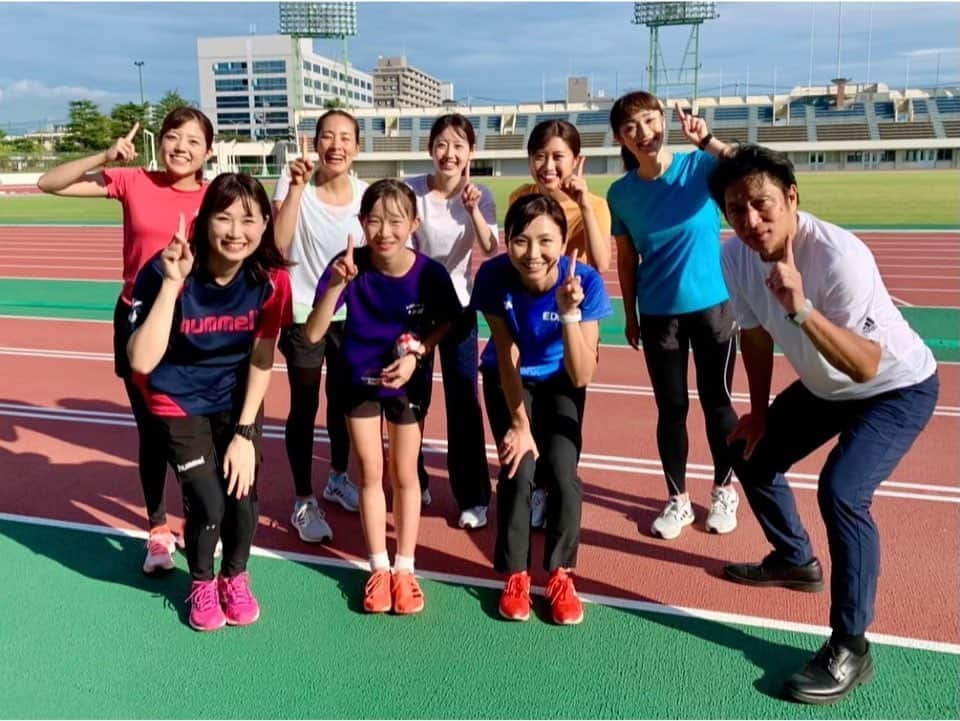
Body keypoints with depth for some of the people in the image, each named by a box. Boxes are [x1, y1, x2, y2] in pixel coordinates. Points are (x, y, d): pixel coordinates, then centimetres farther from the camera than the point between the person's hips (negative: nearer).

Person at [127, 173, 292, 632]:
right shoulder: (165, 273, -26)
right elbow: (142, 361, -34)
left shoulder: (271, 280, -18)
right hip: (178, 402, -2)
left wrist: (244, 432, -11)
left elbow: (261, 361, -9)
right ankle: (202, 584, 22)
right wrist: (172, 283, -41)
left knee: (243, 495, -9)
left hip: (237, 400, 2)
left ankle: (235, 577, 25)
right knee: (208, 504, -12)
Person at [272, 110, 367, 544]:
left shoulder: (365, 194, -4)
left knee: (343, 400, 17)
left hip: (350, 314, 4)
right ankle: (304, 503, 16)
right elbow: (277, 245, -28)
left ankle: (338, 478, 40)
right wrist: (297, 186, -30)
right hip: (303, 314, -3)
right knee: (305, 407, 2)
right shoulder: (292, 183, -12)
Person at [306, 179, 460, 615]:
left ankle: (404, 568, 27)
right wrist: (336, 285, -43)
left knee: (404, 474, 11)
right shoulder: (349, 265, -24)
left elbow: (445, 324, -3)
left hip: (408, 382, 0)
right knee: (370, 473, 10)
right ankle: (379, 567, 27)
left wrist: (416, 355, -20)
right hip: (360, 379, 0)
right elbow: (312, 335, -29)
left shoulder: (429, 273, -23)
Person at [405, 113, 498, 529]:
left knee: (464, 402, 1)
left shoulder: (479, 195, -9)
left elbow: (491, 250, -23)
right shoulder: (411, 191, -11)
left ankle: (473, 498, 12)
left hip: (459, 307, 0)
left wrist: (473, 210, -36)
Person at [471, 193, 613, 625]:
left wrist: (569, 313, -47)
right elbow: (507, 356, -18)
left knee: (562, 474, -13)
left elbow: (582, 376, -34)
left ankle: (560, 576, 10)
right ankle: (515, 576, 9)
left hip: (560, 382, 0)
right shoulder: (494, 276, -30)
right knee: (519, 473, -14)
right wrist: (519, 423, -15)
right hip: (508, 380, 0)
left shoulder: (585, 281, -31)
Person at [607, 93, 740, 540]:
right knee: (671, 408, 9)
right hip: (657, 314, 2)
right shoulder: (621, 193, -2)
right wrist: (630, 315, 7)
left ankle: (724, 491, 29)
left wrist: (708, 141, -35)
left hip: (712, 305, -1)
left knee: (716, 401, 9)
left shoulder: (699, 166, -9)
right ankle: (678, 499, 23)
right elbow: (626, 260, 5)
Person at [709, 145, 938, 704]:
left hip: (898, 387, -7)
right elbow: (756, 334, 2)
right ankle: (795, 561, 40)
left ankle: (850, 650, -7)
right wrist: (759, 411, 9)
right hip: (824, 386, 8)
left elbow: (867, 367, -42)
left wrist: (801, 307, -54)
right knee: (752, 455, 14)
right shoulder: (737, 256, -16)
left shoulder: (839, 256, -36)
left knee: (841, 492, -25)